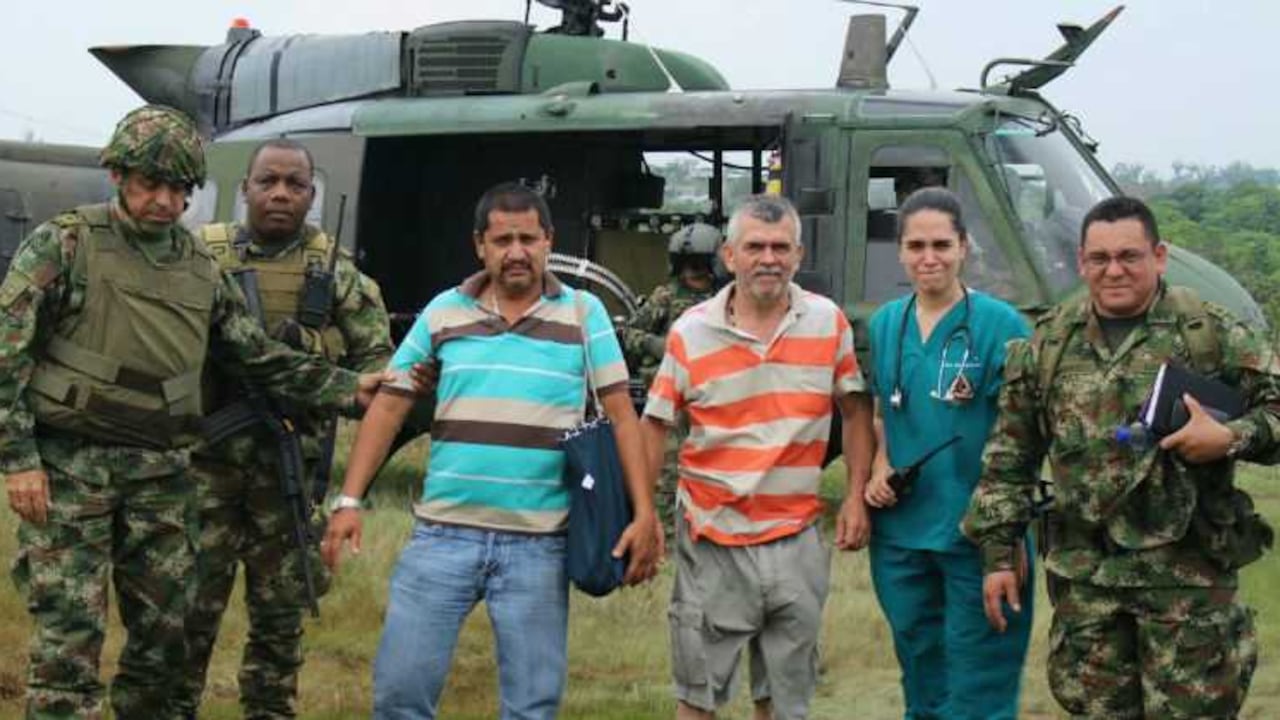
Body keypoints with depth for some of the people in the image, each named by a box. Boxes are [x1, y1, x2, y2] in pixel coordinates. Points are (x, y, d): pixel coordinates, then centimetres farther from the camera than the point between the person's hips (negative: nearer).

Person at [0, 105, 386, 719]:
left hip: (161, 473, 5)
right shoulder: (63, 245, -5)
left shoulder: (201, 269, 10)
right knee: (69, 637, -6)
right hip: (68, 466, -5)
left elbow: (259, 359, 15)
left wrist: (349, 390, 8)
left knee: (163, 633, 9)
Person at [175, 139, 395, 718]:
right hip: (207, 458, -1)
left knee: (280, 614, 9)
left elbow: (375, 355, 9)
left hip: (293, 467, 1)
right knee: (191, 604, -1)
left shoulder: (334, 268, 4)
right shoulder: (202, 254, 3)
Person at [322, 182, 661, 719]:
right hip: (443, 533, 1)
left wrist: (644, 513, -7)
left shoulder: (584, 314, 3)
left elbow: (621, 416, 1)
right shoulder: (443, 312, 6)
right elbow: (389, 406, 7)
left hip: (538, 544, -1)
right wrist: (349, 501, 0)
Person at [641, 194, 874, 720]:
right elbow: (654, 426, 1)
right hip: (714, 538, -2)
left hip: (796, 537, 2)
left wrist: (856, 496, -1)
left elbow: (856, 410, 8)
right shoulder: (690, 332, -5)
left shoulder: (829, 322, 0)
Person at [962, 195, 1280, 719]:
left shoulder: (1211, 334, -3)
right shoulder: (1049, 342, 8)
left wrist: (1232, 439, -20)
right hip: (1084, 576, 3)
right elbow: (1009, 457, 11)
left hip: (1189, 573, -3)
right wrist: (998, 552, 8)